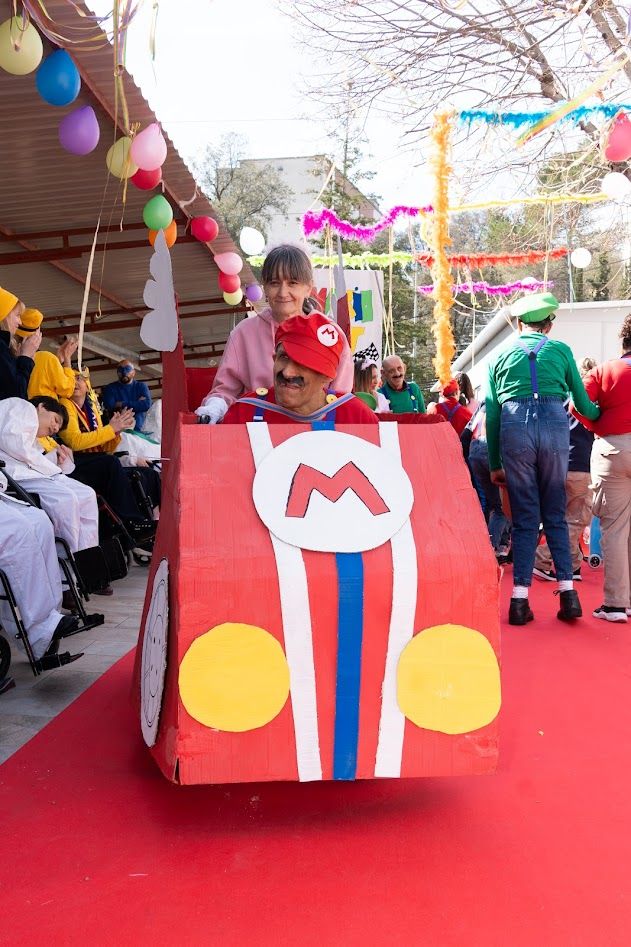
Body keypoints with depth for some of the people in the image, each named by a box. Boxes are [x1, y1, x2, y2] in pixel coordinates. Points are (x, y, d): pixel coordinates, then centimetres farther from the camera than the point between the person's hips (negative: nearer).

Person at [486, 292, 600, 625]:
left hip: (514, 429, 0)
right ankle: (568, 592, 7)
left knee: (524, 517, 7)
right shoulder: (561, 350, 15)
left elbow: (491, 413, 13)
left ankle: (519, 599, 3)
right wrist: (603, 414, 40)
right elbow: (583, 404, 18)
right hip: (554, 425, 0)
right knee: (555, 514, 12)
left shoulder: (501, 356, 17)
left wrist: (494, 464, 16)